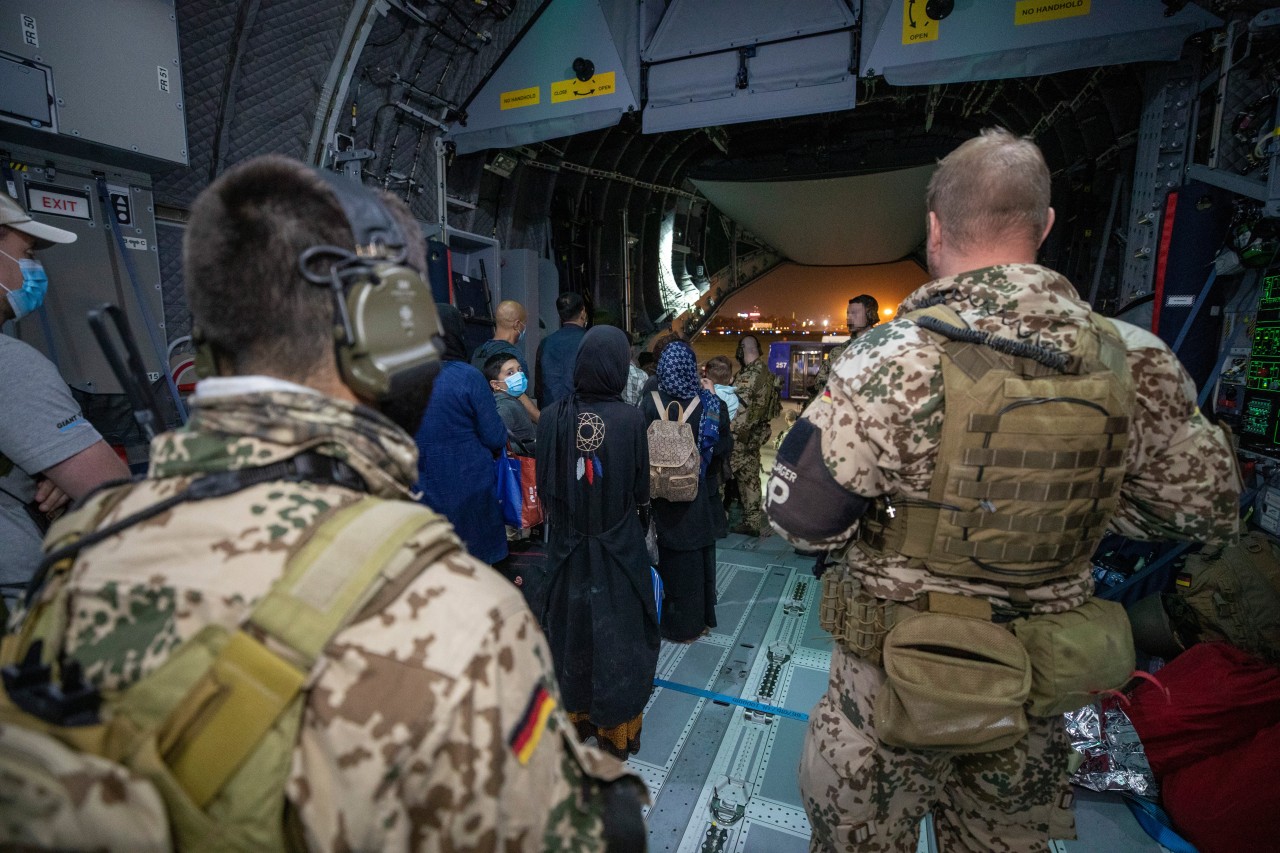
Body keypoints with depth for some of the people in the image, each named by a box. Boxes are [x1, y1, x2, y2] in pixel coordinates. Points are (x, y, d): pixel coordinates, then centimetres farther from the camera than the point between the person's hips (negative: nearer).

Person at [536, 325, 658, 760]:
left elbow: (543, 486, -4)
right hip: (619, 544, -2)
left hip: (567, 544, 2)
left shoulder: (552, 417, -11)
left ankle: (576, 716, 39)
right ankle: (616, 728, 30)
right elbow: (641, 487, -8)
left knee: (571, 627, 19)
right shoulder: (630, 418, -16)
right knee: (618, 631, 14)